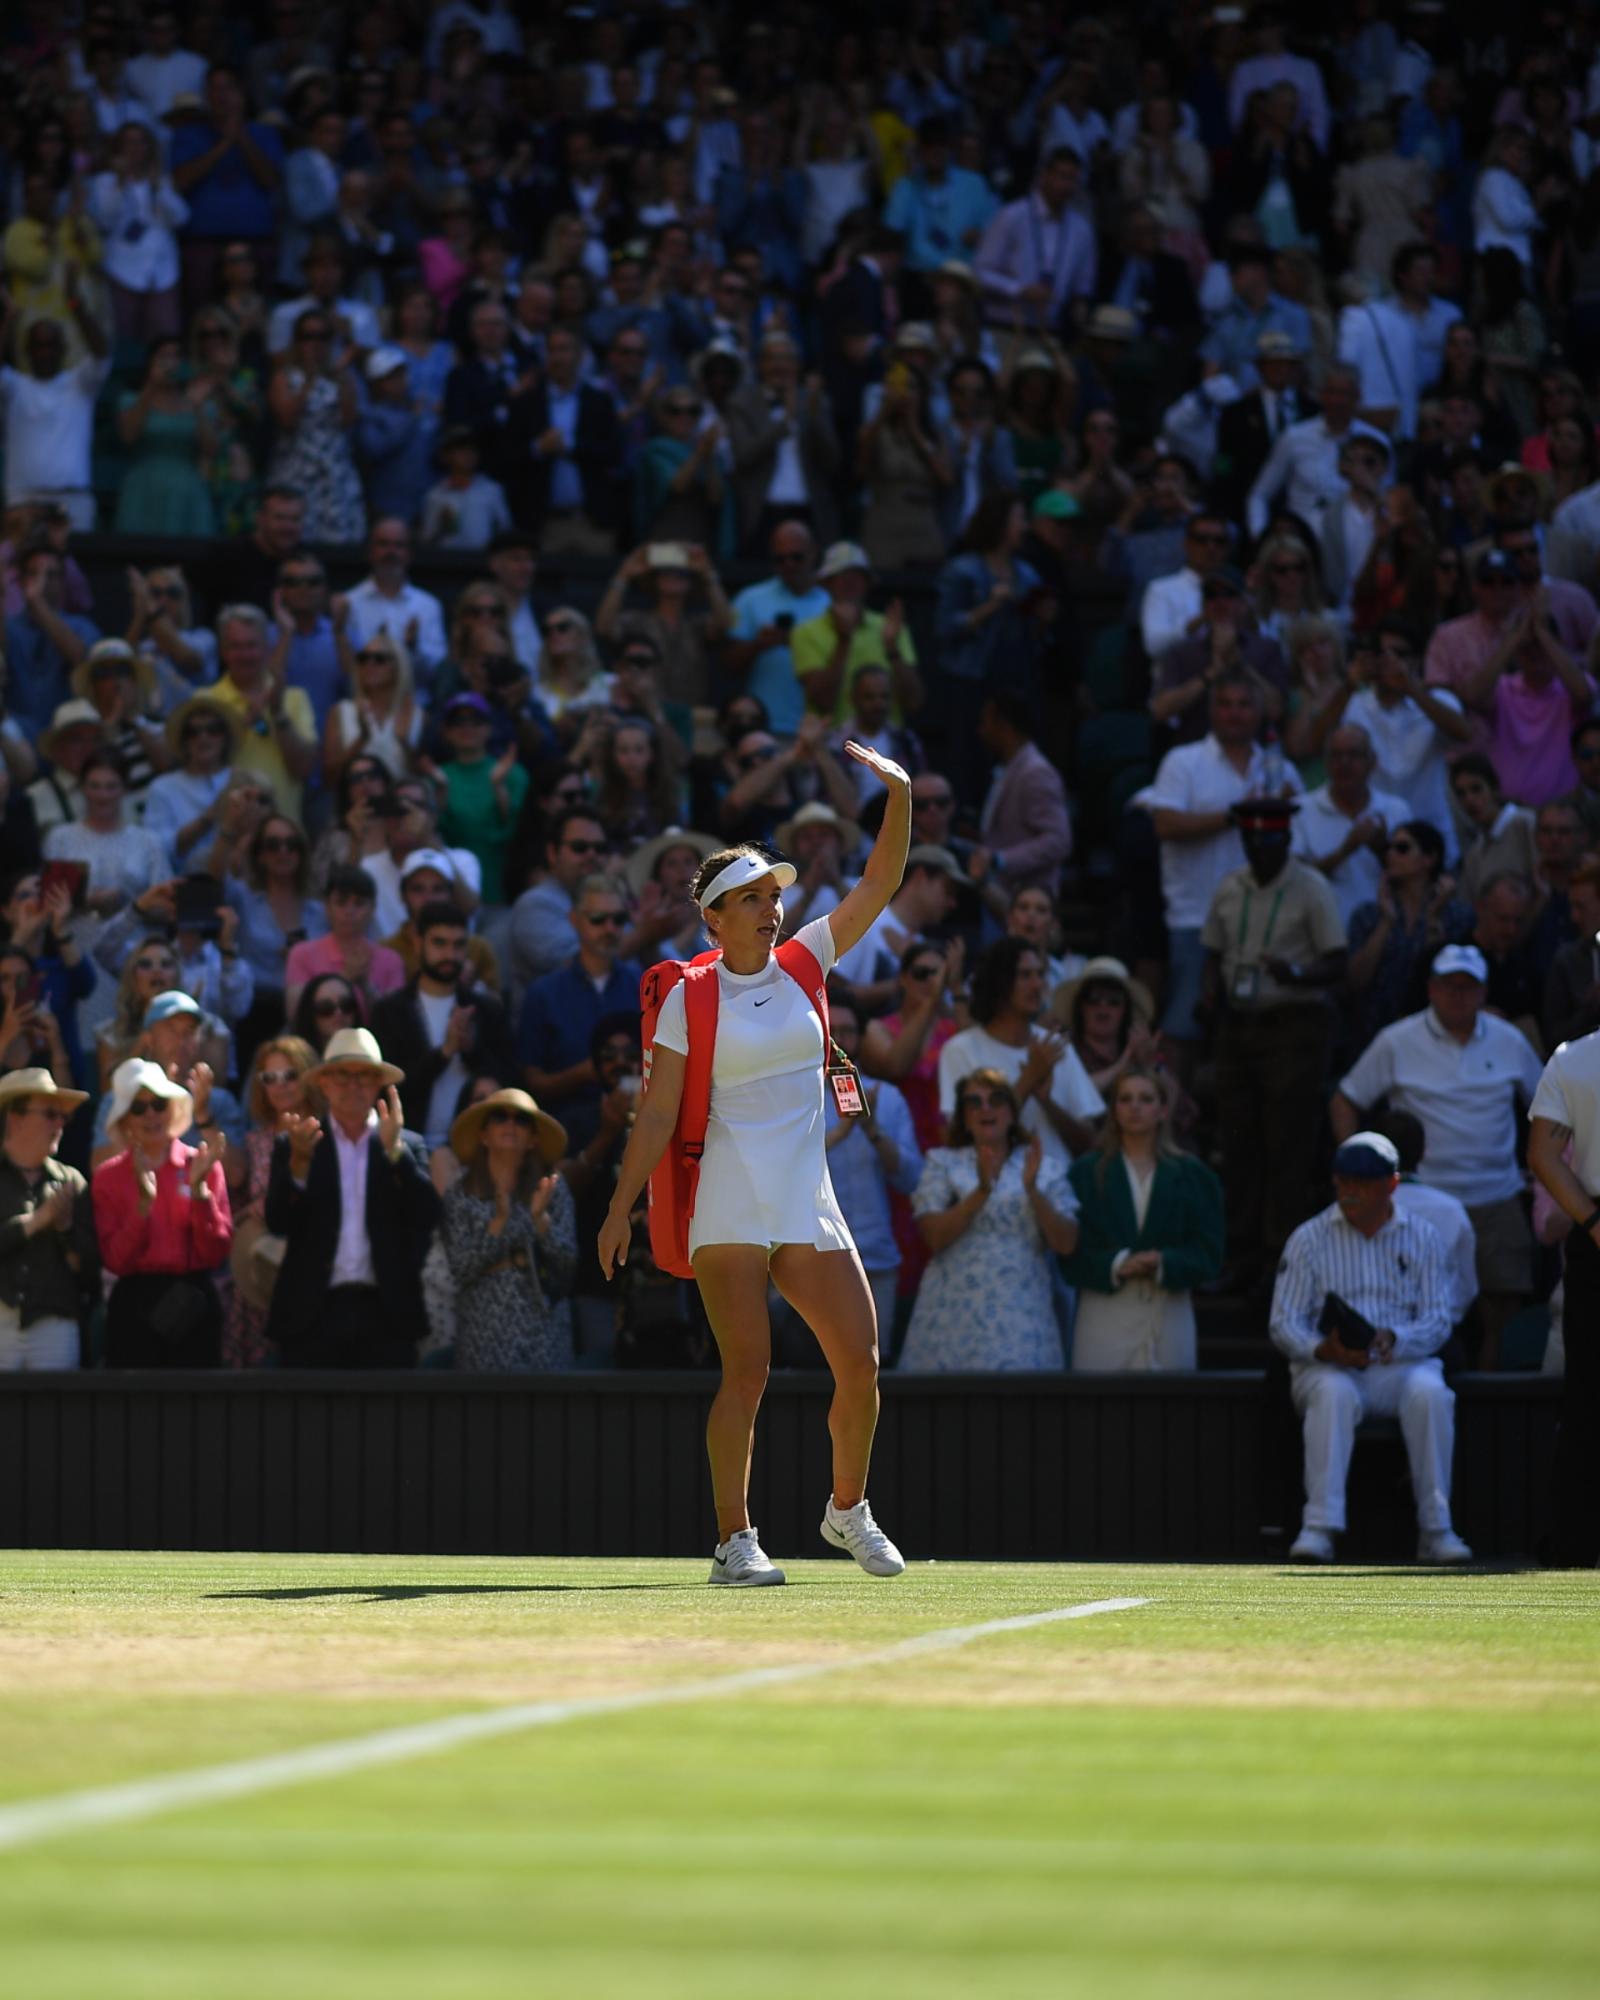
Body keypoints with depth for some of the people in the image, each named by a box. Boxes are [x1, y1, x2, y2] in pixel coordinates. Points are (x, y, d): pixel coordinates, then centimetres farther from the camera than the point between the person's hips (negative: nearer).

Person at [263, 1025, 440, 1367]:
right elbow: (278, 1222, -4)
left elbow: (427, 1218, -5)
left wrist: (394, 1149, -16)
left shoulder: (406, 1146, 9)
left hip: (387, 1314, 0)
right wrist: (299, 1161, -20)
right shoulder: (294, 1145, 7)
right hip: (314, 1313, 0)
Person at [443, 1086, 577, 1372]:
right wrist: (499, 1221, -14)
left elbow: (567, 1263, 0)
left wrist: (540, 1217, -15)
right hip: (484, 1330, 0)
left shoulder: (552, 1189, 5)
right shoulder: (462, 1194, 4)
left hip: (542, 1327, 0)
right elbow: (461, 1270, -4)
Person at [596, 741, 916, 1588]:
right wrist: (622, 1207, -7)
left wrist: (900, 795, -7)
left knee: (860, 1363, -1)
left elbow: (879, 883, 6)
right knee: (747, 1369, -11)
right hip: (729, 1208, -4)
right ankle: (734, 1541, -6)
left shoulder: (805, 963, 10)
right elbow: (657, 1112, -2)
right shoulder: (689, 998, -1)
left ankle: (848, 1509, 22)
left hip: (808, 1206, 4)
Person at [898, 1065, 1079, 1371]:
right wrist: (981, 1192, -13)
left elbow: (1067, 1243, 4)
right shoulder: (942, 1163, 11)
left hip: (1021, 1319, 0)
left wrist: (1033, 1191, -8)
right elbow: (933, 1236, -3)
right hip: (956, 1313, 0)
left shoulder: (1046, 1170, 13)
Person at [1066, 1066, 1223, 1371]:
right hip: (1103, 1309, -1)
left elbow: (1208, 1254, 5)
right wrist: (1114, 1264, -16)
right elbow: (1071, 1252, 1)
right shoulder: (1085, 1172, 9)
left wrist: (1165, 1263, -14)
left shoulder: (1191, 1175, 12)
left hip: (1169, 1309, 1)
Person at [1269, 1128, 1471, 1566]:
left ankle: (1435, 1529, -28)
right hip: (1327, 1366, -1)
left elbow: (1438, 1321, 2)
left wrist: (1393, 1340, -20)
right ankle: (1319, 1528, -41)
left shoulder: (1421, 1238, 10)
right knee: (1333, 1392, -37)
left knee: (1429, 1391, -33)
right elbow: (1283, 1324, 0)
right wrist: (1324, 1350, -22)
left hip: (1400, 1365, 1)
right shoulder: (1309, 1239, 6)